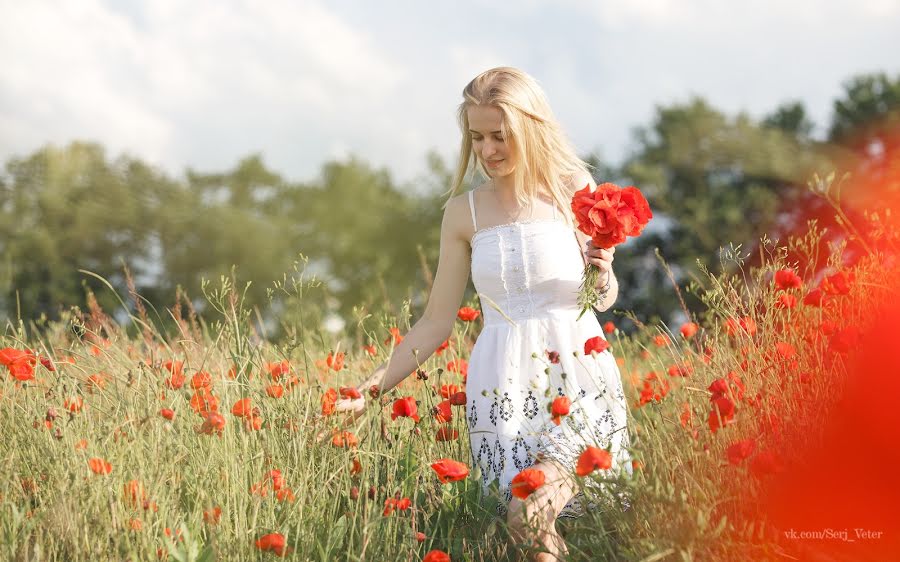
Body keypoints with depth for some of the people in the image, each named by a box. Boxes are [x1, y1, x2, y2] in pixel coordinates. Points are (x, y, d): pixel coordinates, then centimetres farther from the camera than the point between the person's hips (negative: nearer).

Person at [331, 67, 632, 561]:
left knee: (533, 511, -24)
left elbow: (604, 300, 13)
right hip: (503, 388, 2)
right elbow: (436, 321, 10)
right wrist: (371, 389, 3)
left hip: (578, 376, -1)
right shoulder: (464, 213, 7)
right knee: (521, 514, -16)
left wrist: (603, 273, -10)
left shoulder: (573, 192, 4)